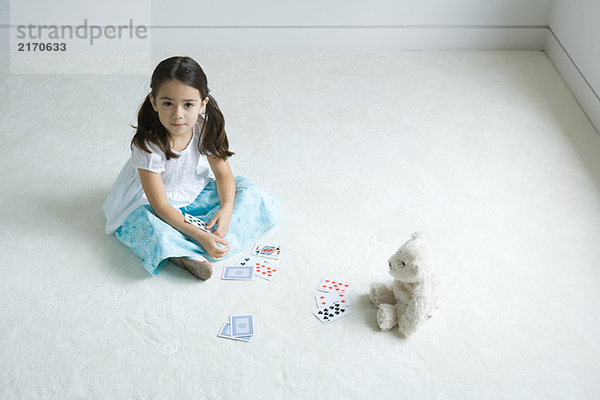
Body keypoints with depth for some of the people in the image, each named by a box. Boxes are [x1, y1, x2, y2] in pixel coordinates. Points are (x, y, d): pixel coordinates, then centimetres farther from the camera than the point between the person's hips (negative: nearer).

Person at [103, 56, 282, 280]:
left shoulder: (206, 128, -17)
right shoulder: (148, 145, -30)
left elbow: (223, 172, -6)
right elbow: (160, 206, -28)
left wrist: (227, 208, -25)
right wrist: (199, 235, -36)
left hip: (194, 194, 6)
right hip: (148, 205, -6)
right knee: (158, 236, -42)